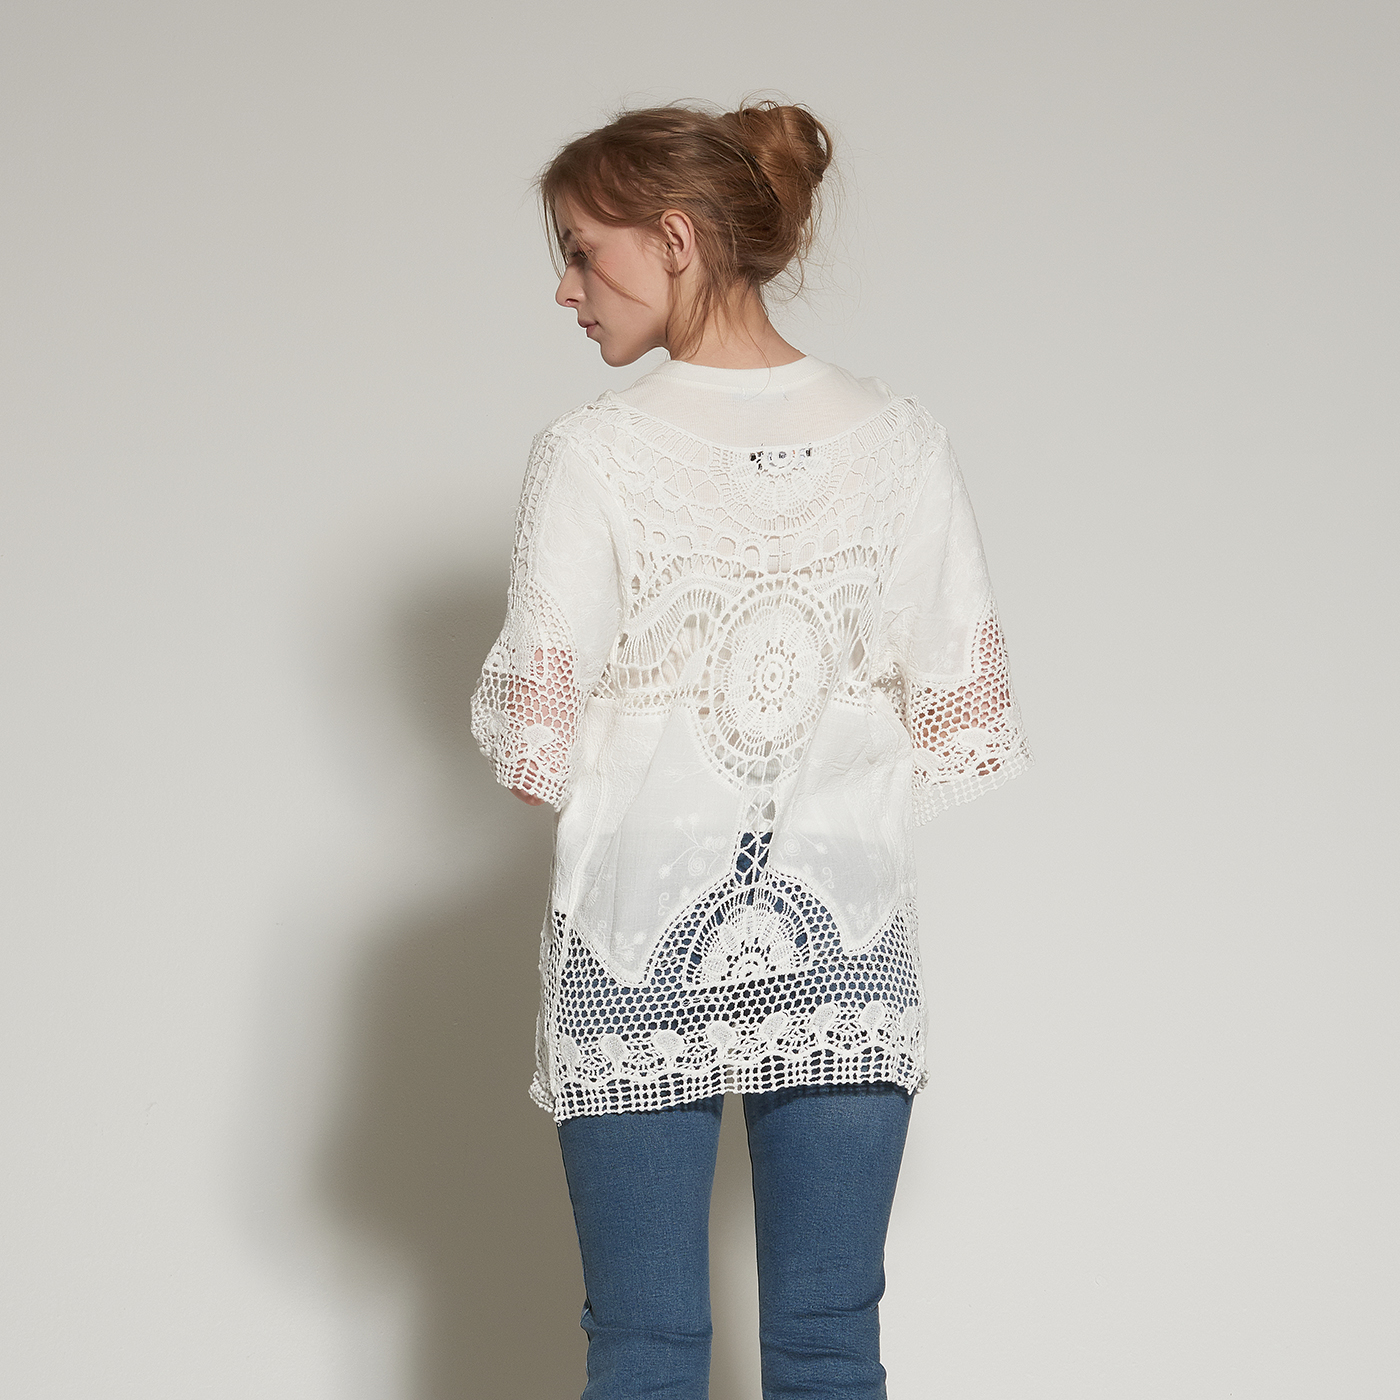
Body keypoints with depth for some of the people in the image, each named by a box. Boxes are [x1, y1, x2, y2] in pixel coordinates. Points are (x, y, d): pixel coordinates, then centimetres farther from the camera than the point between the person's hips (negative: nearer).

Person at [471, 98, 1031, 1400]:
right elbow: (959, 719, 0)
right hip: (844, 944, 2)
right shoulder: (899, 440, -2)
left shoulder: (594, 449, -10)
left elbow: (532, 740, -9)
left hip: (638, 947, -2)